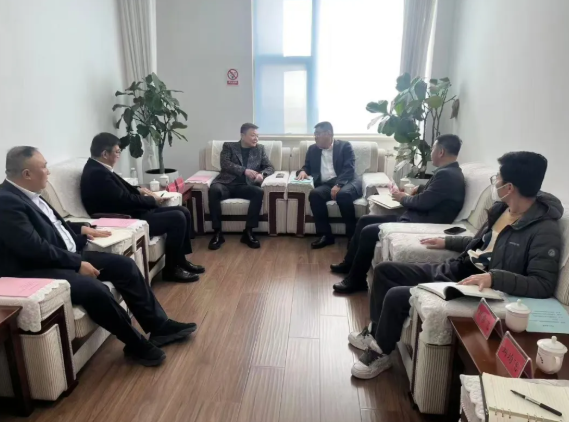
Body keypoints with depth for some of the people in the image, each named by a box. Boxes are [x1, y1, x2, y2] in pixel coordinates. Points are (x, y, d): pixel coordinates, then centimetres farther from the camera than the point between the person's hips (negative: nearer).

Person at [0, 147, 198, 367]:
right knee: (95, 289, -32)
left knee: (124, 264, -3)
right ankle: (136, 343, -9)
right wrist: (78, 263, -20)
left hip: (68, 254, 10)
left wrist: (81, 229, 13)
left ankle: (158, 326, 3)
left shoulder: (28, 193, 10)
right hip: (37, 270, -10)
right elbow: (35, 249, -25)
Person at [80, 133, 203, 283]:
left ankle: (180, 260, 14)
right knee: (177, 218, -18)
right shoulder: (97, 173, -21)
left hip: (128, 213, 11)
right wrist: (152, 200, -8)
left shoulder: (99, 168, 11)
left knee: (183, 212, 5)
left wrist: (139, 190, 6)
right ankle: (171, 269, -5)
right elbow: (125, 200, -21)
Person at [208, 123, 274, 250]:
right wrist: (244, 170, -16)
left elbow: (270, 167, 15)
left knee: (259, 192, -32)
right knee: (214, 190, -35)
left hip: (245, 185, 2)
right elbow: (224, 164, -4)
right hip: (226, 183, -1)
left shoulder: (260, 149, 20)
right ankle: (217, 233, -26)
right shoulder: (228, 146, 13)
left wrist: (262, 174, -9)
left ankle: (248, 232, -24)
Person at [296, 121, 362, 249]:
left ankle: (353, 235, -22)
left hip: (346, 182, -3)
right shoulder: (313, 149, 21)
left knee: (343, 194, -36)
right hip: (325, 184, 3)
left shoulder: (345, 146, 7)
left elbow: (349, 169, -5)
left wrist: (338, 185, -22)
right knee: (314, 194, -29)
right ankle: (326, 235, -23)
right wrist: (303, 171, -5)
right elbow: (307, 167, 22)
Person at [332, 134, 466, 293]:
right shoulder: (448, 172, 14)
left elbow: (423, 202, -23)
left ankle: (356, 280, -5)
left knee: (368, 231, -19)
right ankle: (349, 263, 21)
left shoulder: (447, 174, -19)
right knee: (365, 220, 10)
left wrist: (403, 198, -4)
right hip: (414, 217, 11)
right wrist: (416, 189, 9)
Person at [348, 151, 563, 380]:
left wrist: (493, 278, -38)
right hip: (453, 270, 9)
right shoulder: (501, 207, 5)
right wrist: (446, 241, 23)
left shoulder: (545, 231, -20)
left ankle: (380, 353, 6)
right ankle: (377, 331, 22)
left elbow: (544, 285, -26)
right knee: (384, 270, 6)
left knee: (396, 296, -21)